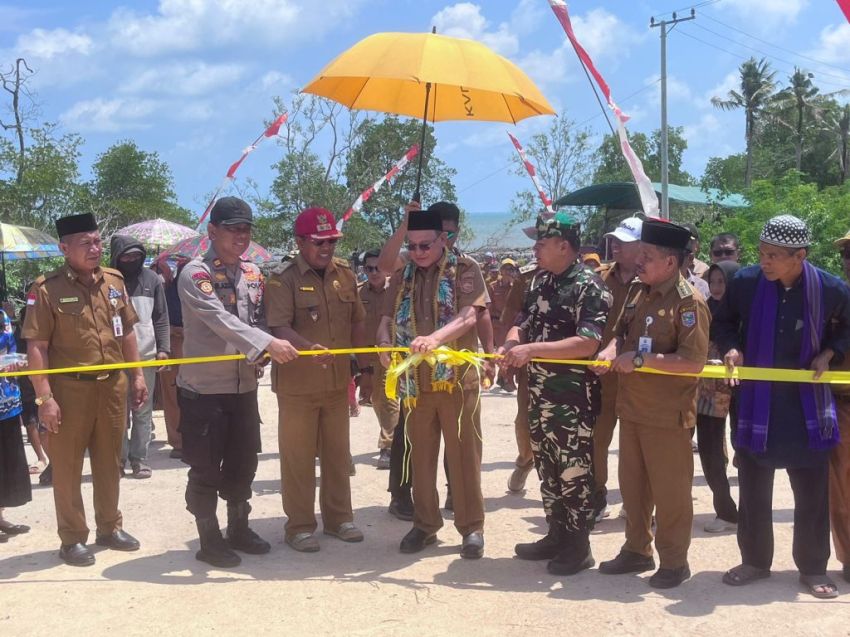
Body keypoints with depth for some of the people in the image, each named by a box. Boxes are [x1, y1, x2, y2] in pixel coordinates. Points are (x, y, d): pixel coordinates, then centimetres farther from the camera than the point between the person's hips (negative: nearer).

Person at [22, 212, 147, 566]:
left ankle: (110, 527, 30)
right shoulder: (47, 288, -11)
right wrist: (44, 397, -16)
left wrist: (136, 376, 11)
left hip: (113, 386, 5)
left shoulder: (114, 281, 5)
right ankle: (72, 539, 18)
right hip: (70, 389, -5)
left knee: (109, 461, 16)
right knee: (67, 466, 6)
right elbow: (36, 347, -12)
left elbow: (127, 333, 14)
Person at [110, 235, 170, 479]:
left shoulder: (151, 279, 5)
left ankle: (139, 458, 14)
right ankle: (119, 457, 13)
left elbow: (161, 317, 8)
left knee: (143, 412, 6)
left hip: (146, 355, 2)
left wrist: (163, 348, 0)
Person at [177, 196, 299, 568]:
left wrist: (259, 356, -9)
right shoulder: (195, 274, -12)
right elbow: (220, 320, -25)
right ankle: (209, 540, 17)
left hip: (244, 386, 6)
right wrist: (267, 344, -35)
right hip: (203, 388, -6)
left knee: (243, 463, 16)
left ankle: (238, 529, 32)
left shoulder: (252, 273, 9)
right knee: (205, 468, 3)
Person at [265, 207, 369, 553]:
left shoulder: (345, 274, 6)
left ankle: (338, 517, 29)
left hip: (337, 381, 5)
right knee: (298, 457, 5)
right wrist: (308, 348, -38)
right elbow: (280, 328, -21)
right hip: (297, 384, -5)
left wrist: (365, 367, 11)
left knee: (338, 452, 15)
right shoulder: (284, 279, -11)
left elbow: (357, 322, 13)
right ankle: (300, 525, 17)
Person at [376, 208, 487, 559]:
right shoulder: (402, 277, 11)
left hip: (457, 379, -4)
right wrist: (385, 343, -15)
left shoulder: (465, 269, -4)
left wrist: (436, 337, -35)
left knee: (463, 456, 2)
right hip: (415, 382, 4)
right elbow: (387, 319, 8)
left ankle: (472, 527, 14)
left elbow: (468, 317, -17)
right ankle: (425, 524, 24)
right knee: (421, 457, 12)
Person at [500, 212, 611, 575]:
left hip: (573, 398, -8)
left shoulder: (588, 286, -14)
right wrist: (510, 345, -8)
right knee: (547, 467, 16)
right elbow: (524, 324, 16)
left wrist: (531, 350, -25)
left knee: (573, 470, 2)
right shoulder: (543, 283, 12)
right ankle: (557, 535, 30)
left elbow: (587, 344, -23)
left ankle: (578, 546, 15)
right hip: (540, 393, 8)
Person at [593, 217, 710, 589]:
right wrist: (612, 349, -3)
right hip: (632, 408, 8)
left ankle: (674, 562, 19)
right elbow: (623, 331, 20)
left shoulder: (689, 301, -16)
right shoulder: (640, 294, 8)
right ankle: (637, 550, 32)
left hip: (667, 415, -8)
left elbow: (694, 362, -23)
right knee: (632, 485, 17)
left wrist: (641, 359, -23)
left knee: (670, 490, 4)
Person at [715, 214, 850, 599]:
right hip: (757, 402, 1)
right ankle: (755, 561, 25)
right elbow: (724, 322, 8)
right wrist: (731, 348, -11)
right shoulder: (745, 282, -10)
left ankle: (813, 568, 23)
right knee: (753, 489, 9)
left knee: (812, 492, 8)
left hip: (806, 403, 0)